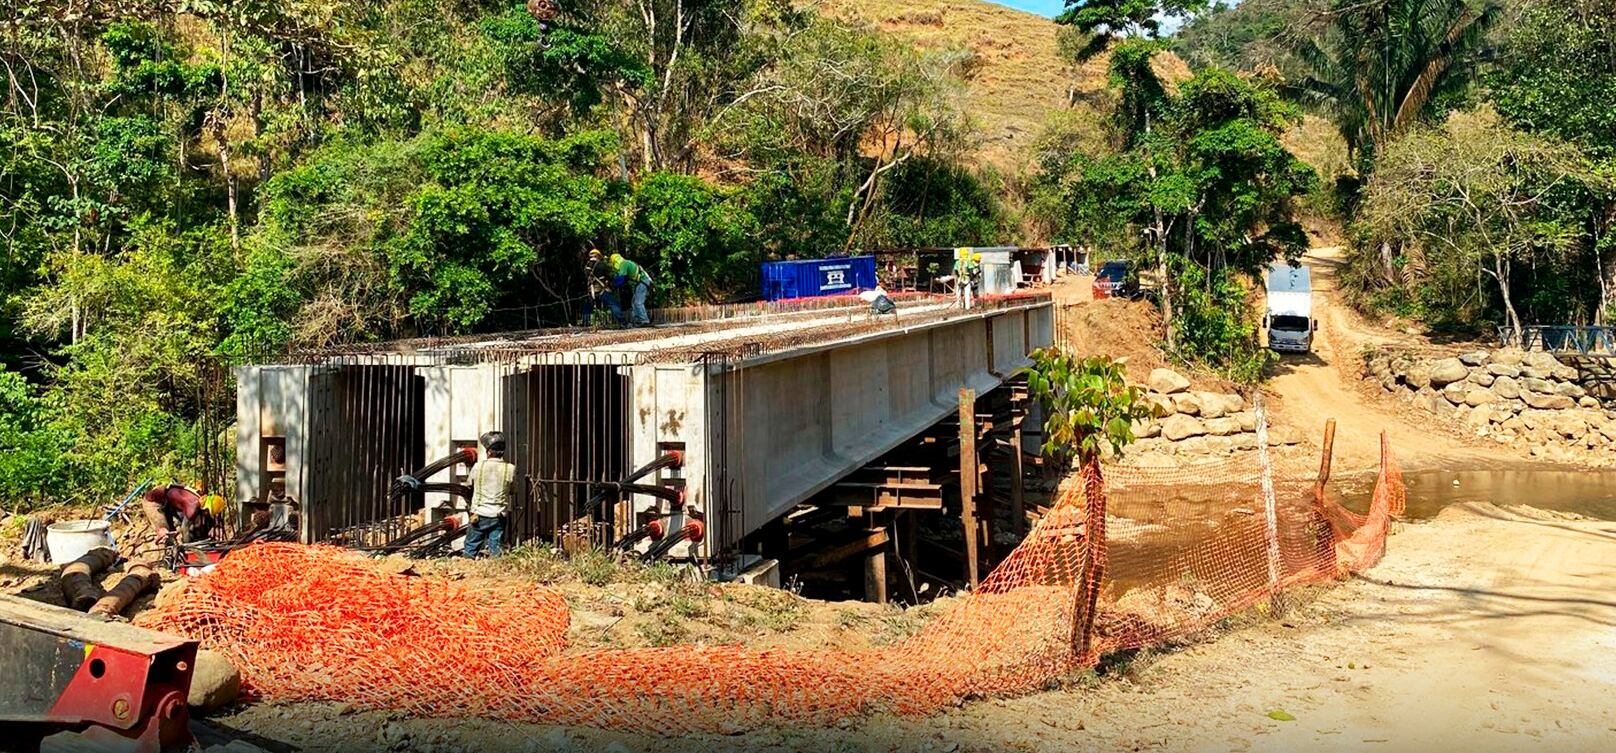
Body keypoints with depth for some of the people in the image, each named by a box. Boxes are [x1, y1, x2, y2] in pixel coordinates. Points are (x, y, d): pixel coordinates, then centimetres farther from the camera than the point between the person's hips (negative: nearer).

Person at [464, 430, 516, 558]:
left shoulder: (478, 466, -6)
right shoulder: (510, 468, -6)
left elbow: (468, 484, 10)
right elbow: (512, 488, 7)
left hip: (479, 515, -1)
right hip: (499, 516, 1)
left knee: (470, 549, 8)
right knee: (495, 550, 5)